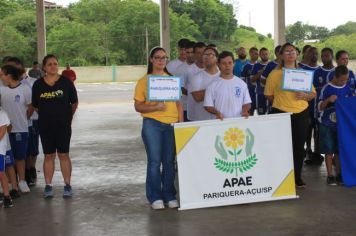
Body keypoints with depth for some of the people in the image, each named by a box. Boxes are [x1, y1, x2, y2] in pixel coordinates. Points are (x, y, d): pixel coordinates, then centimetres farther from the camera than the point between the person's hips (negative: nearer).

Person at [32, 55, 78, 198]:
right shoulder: (38, 85, -1)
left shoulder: (66, 82, -5)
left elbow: (74, 103, 6)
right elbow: (35, 106, 9)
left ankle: (67, 185, 11)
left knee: (64, 155, 3)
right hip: (45, 126, 1)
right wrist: (46, 116, 9)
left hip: (63, 126, -1)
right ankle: (48, 186, 14)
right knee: (48, 156, 7)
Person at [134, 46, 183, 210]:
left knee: (169, 161, 5)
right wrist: (155, 107, -15)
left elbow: (179, 103, 15)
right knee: (154, 161, -3)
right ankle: (155, 197, 7)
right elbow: (138, 106, 1)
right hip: (152, 124, -2)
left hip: (172, 124, 3)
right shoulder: (144, 81, 5)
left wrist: (181, 122, 5)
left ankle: (169, 196, 16)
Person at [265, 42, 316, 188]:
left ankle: (297, 177, 21)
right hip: (281, 114, -3)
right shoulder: (275, 74, -1)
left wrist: (304, 96, -9)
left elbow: (313, 94, 10)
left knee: (299, 146, 7)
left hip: (301, 114, 3)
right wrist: (281, 102, 1)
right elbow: (269, 95, 1)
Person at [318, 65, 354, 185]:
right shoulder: (327, 88, -10)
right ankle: (330, 176, 6)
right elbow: (320, 107, -9)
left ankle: (339, 175, 16)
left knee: (339, 150, 8)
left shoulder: (347, 88, 2)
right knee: (329, 151, 0)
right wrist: (328, 100, -26)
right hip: (327, 125, -4)